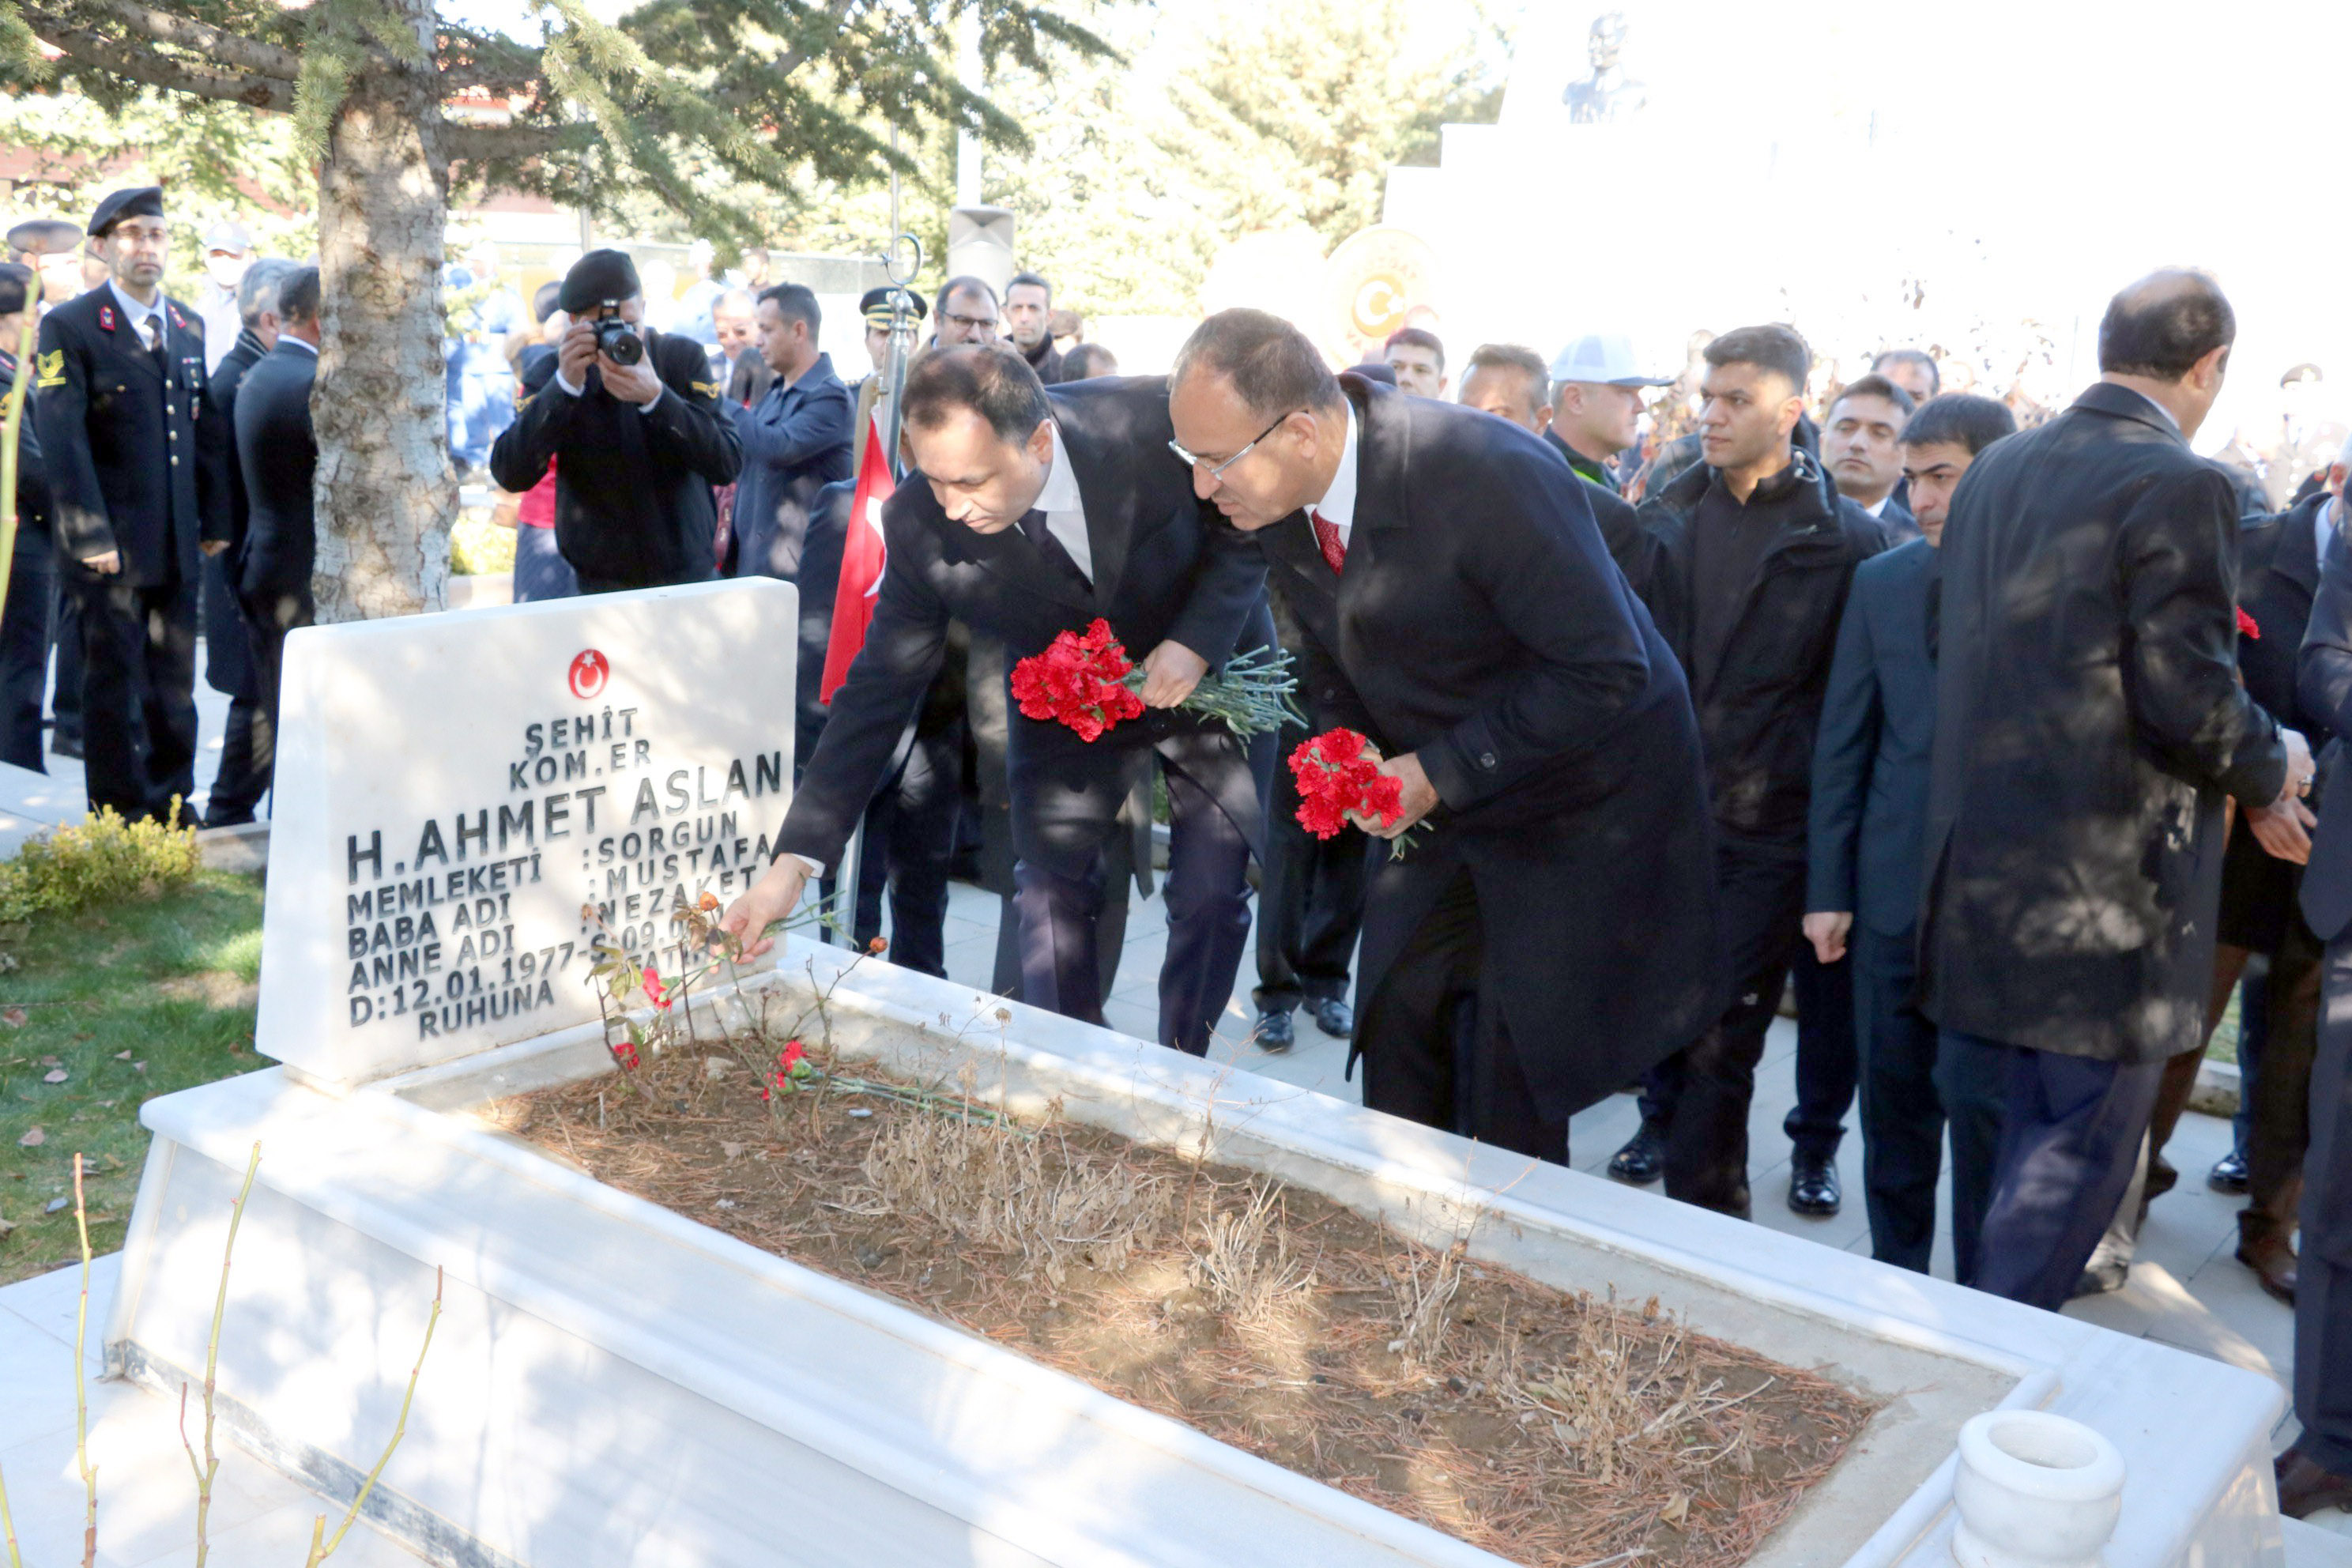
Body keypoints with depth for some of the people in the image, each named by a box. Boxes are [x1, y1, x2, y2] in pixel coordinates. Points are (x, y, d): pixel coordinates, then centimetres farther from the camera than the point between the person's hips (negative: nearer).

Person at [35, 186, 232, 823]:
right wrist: (90, 537, -16)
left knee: (173, 687, 12)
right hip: (111, 547, -5)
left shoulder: (188, 326, 13)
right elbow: (61, 441, -11)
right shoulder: (69, 327, -6)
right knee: (114, 688, 3)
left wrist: (215, 519, 9)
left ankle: (173, 809, 23)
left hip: (177, 544, 5)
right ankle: (120, 818, 13)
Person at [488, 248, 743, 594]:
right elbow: (510, 475, -15)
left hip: (691, 576, 1)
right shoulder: (550, 375, -3)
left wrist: (655, 397, -25)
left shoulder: (684, 357, -2)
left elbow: (728, 464, -12)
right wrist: (565, 386, -24)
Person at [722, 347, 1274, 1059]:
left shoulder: (1157, 421, -33)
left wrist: (1197, 641, -28)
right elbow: (878, 692, -19)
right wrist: (794, 860, -22)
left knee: (1212, 894, -1)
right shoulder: (918, 523, -26)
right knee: (1051, 890, -6)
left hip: (1208, 671, -1)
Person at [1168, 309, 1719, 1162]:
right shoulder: (1276, 502, -9)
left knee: (1510, 1073, -1)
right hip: (1438, 799, 6)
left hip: (1579, 797, -6)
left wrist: (1440, 773, -26)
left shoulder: (1490, 475, -32)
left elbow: (1606, 670, -28)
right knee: (1396, 1023, 9)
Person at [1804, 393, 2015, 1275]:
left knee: (1988, 1108, 4)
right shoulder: (1881, 582, 6)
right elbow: (1841, 744, 7)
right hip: (1895, 885, 3)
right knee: (1895, 1103, 12)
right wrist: (1827, 888, 4)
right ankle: (1895, 1275, 29)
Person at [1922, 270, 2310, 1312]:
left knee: (1990, 1127, 20)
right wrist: (2273, 770, 2)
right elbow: (2189, 696, -20)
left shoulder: (1996, 473, 9)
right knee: (2076, 1148, 4)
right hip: (2105, 888, -8)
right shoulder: (2178, 487, -15)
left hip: (1978, 868, 8)